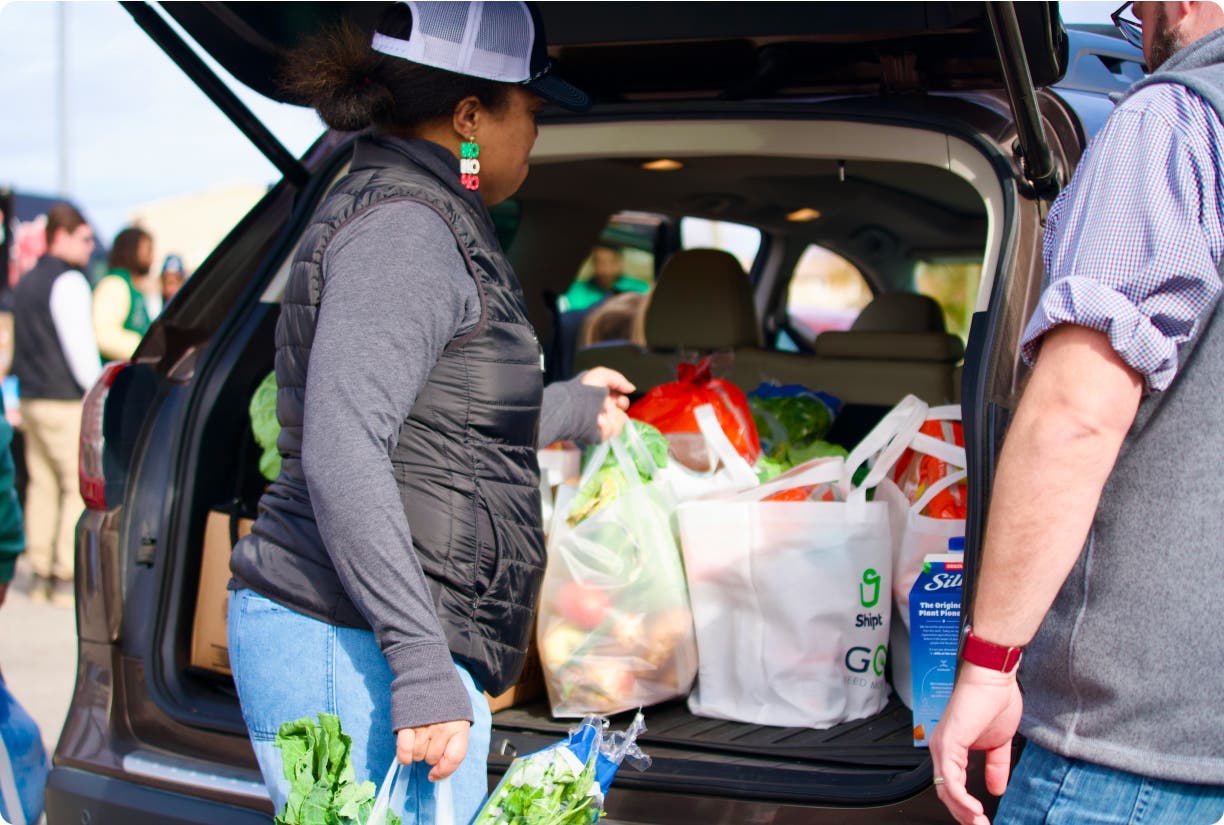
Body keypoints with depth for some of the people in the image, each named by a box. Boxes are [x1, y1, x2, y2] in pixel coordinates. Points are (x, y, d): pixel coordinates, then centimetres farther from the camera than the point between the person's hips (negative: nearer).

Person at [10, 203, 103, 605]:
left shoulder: (25, 282, 15)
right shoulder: (69, 282, -12)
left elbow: (20, 346, 18)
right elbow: (80, 346, -15)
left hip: (31, 399, 9)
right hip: (67, 402, -9)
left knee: (41, 484, 10)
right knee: (81, 487, -5)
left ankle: (40, 575, 12)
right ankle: (66, 578, -5)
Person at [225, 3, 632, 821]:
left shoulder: (418, 221, 17)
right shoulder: (402, 227, -14)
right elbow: (341, 454, -24)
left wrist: (572, 408, 43)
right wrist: (421, 663, -26)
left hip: (385, 640, 10)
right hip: (354, 652, -10)